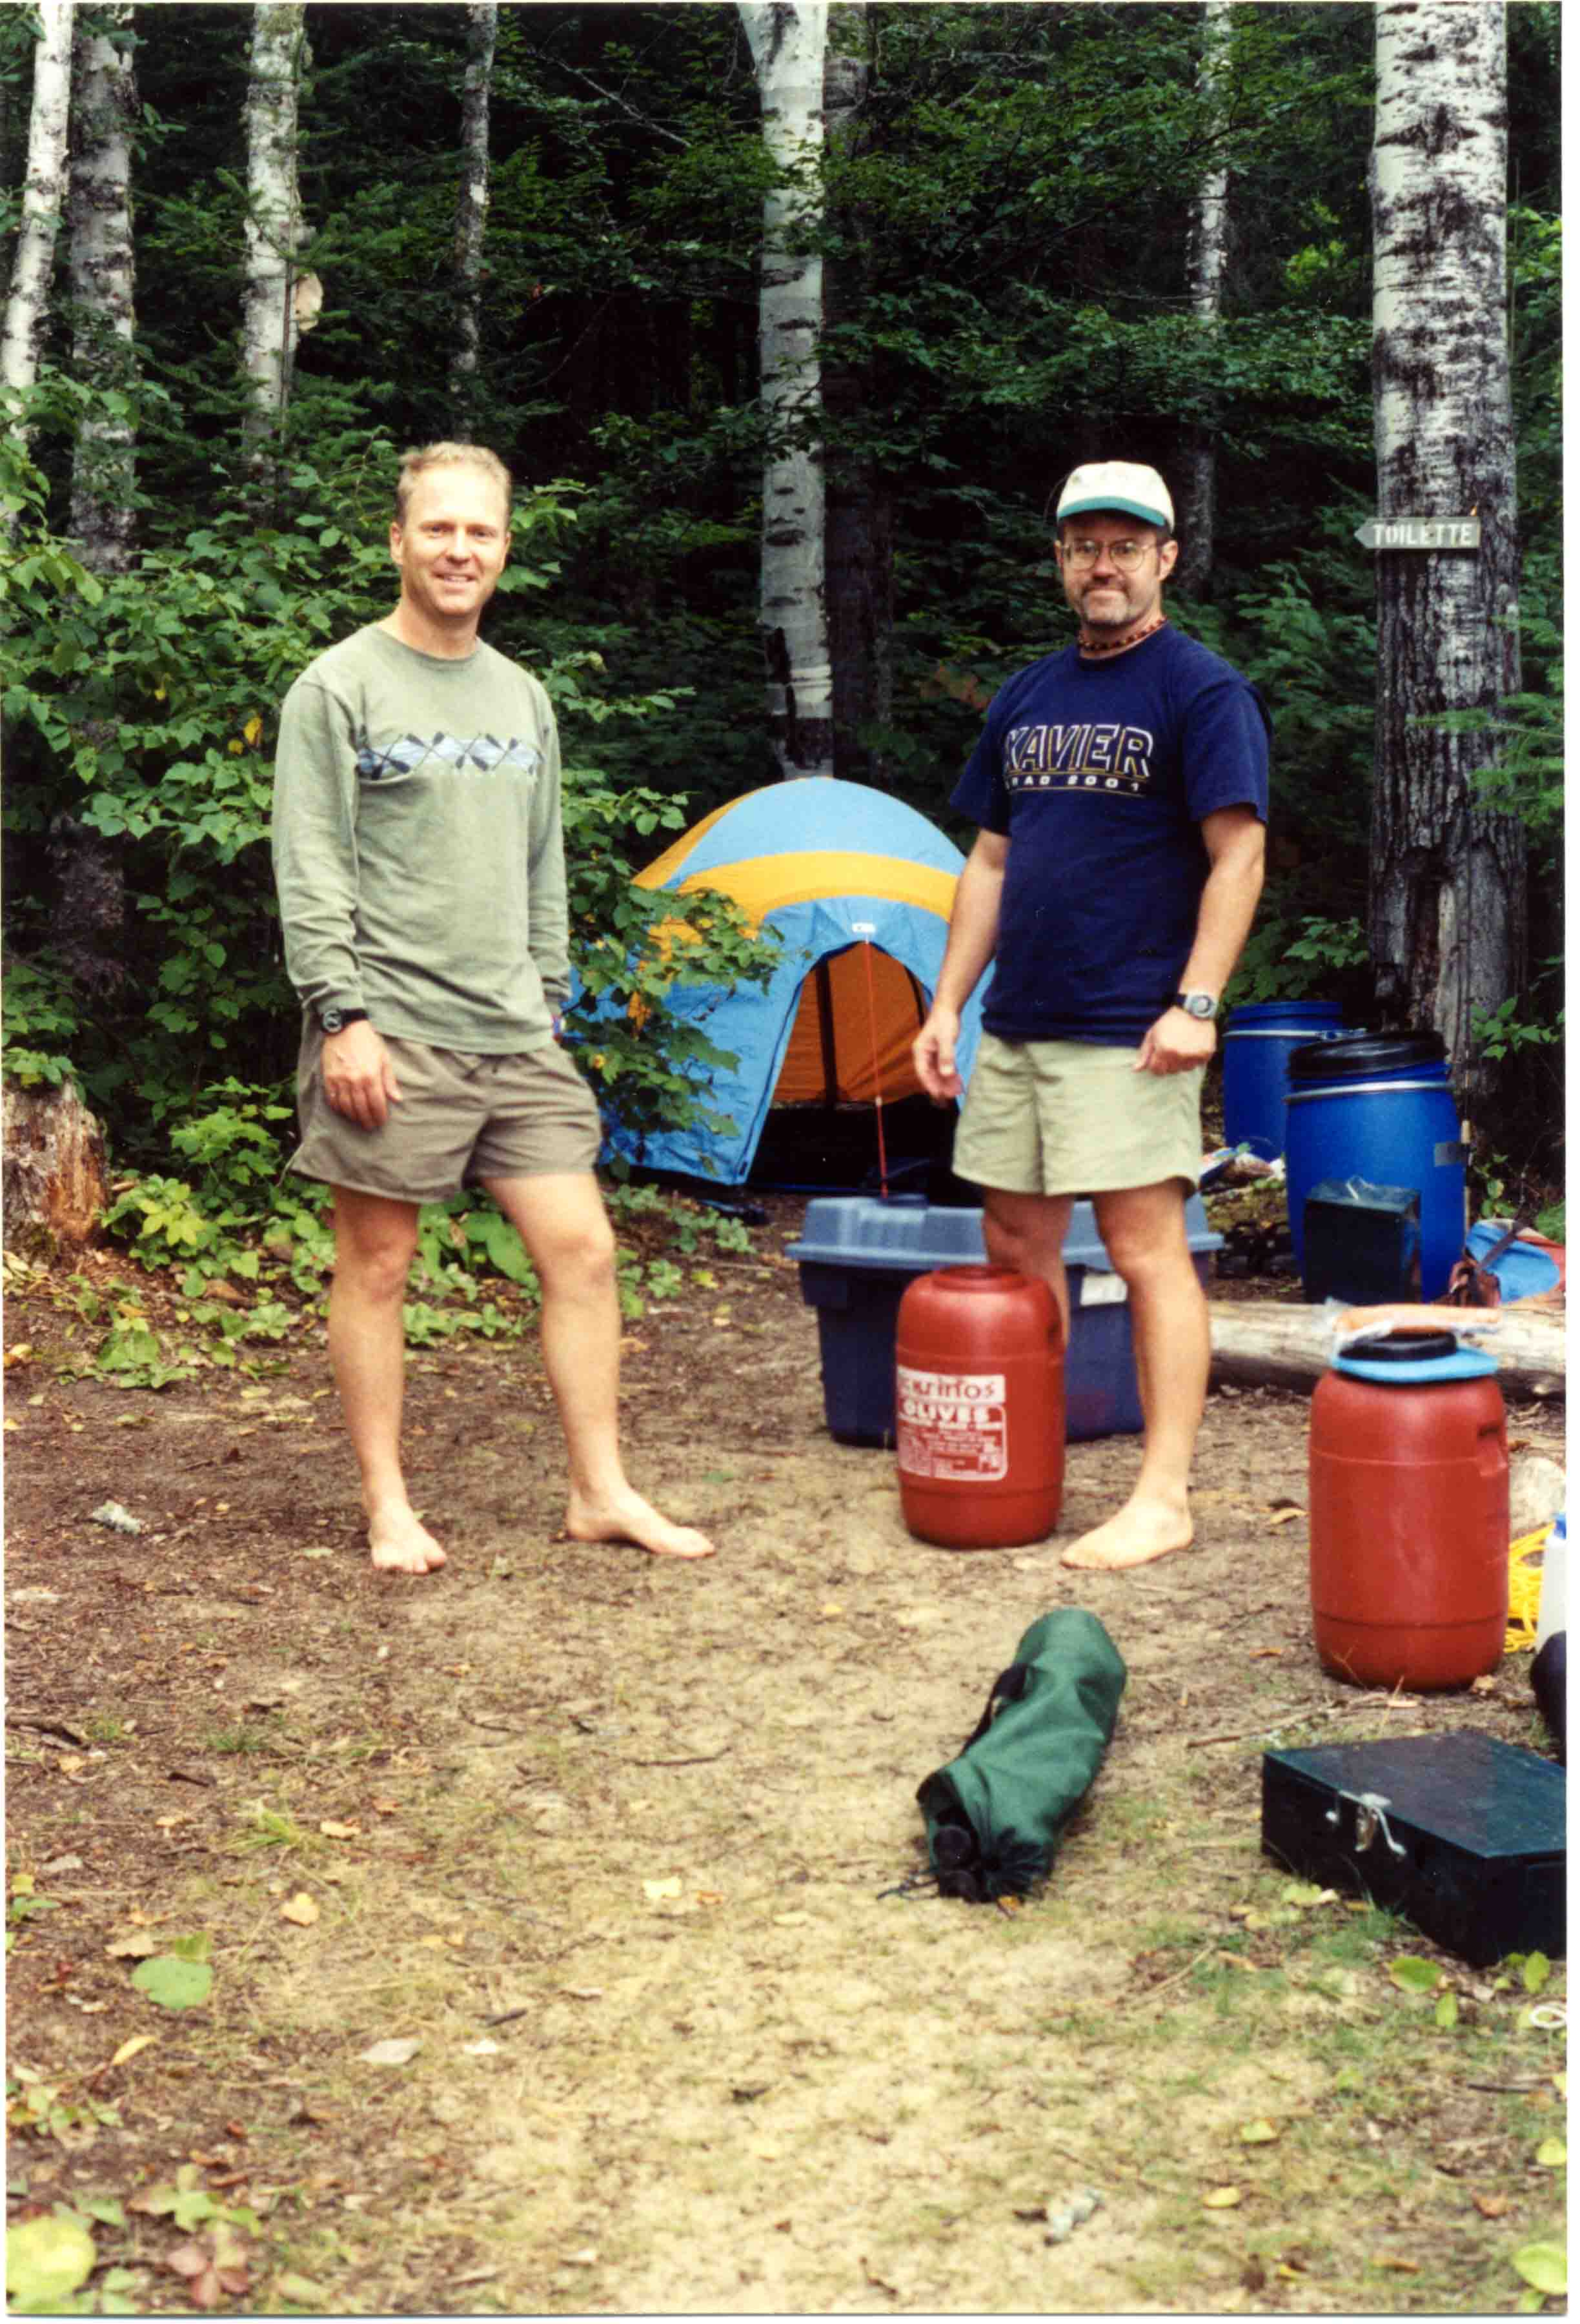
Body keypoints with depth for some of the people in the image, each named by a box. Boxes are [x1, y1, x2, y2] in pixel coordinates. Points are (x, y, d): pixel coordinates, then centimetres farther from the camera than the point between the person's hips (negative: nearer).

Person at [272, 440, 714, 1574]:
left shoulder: (523, 698, 15)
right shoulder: (341, 688, -3)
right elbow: (310, 873, -8)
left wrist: (550, 1003, 14)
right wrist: (341, 1014, -15)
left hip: (516, 1035, 6)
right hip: (393, 1033, -5)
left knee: (581, 1249, 2)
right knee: (378, 1265, 2)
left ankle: (603, 1492, 12)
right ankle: (389, 1508, 14)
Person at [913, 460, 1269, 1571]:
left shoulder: (1203, 689, -5)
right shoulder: (1027, 697, 16)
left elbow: (1238, 857, -11)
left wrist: (1195, 1002, -19)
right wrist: (948, 1003, 13)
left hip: (1129, 1032, -7)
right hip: (1019, 1024, 8)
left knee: (1149, 1249, -7)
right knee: (1017, 1243, 12)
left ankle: (1165, 1496, -2)